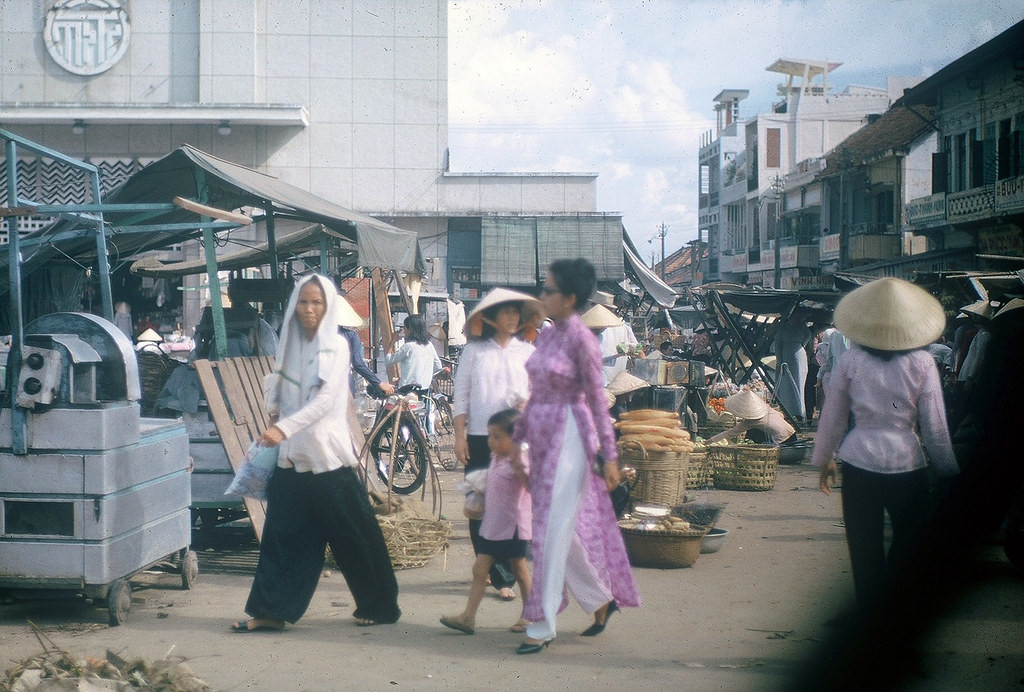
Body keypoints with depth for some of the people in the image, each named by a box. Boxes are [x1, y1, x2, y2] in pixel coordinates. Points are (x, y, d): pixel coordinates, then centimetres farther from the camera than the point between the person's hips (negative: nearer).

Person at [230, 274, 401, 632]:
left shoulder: (336, 345, -6)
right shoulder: (290, 345, 10)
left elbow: (325, 399, -18)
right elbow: (277, 394, 20)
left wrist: (284, 428, -29)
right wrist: (274, 419, -1)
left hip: (328, 455, -5)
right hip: (292, 455, 5)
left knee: (351, 533, 2)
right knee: (283, 533, 3)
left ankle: (378, 606, 14)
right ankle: (270, 610, 7)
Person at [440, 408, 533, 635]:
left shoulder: (519, 461, -15)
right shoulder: (495, 459, 10)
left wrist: (519, 467, -44)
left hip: (513, 526, -8)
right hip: (491, 524, 8)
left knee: (519, 570, 6)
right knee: (479, 570, 2)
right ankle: (468, 617, -1)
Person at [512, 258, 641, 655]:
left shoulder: (581, 339, -13)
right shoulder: (546, 335, 10)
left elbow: (597, 399, -12)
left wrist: (609, 455, -12)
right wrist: (516, 437, 18)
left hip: (568, 439, -8)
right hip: (542, 438, 8)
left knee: (553, 532, -6)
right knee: (569, 529, 13)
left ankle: (541, 627, -2)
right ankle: (601, 599, 30)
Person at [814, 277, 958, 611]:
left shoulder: (850, 361, -5)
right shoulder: (921, 363, -7)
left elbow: (833, 417, 3)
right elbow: (935, 426, -2)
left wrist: (824, 459, 18)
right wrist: (947, 469, 10)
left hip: (859, 467, 1)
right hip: (907, 467, -1)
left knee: (865, 550, 8)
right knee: (908, 546, 14)